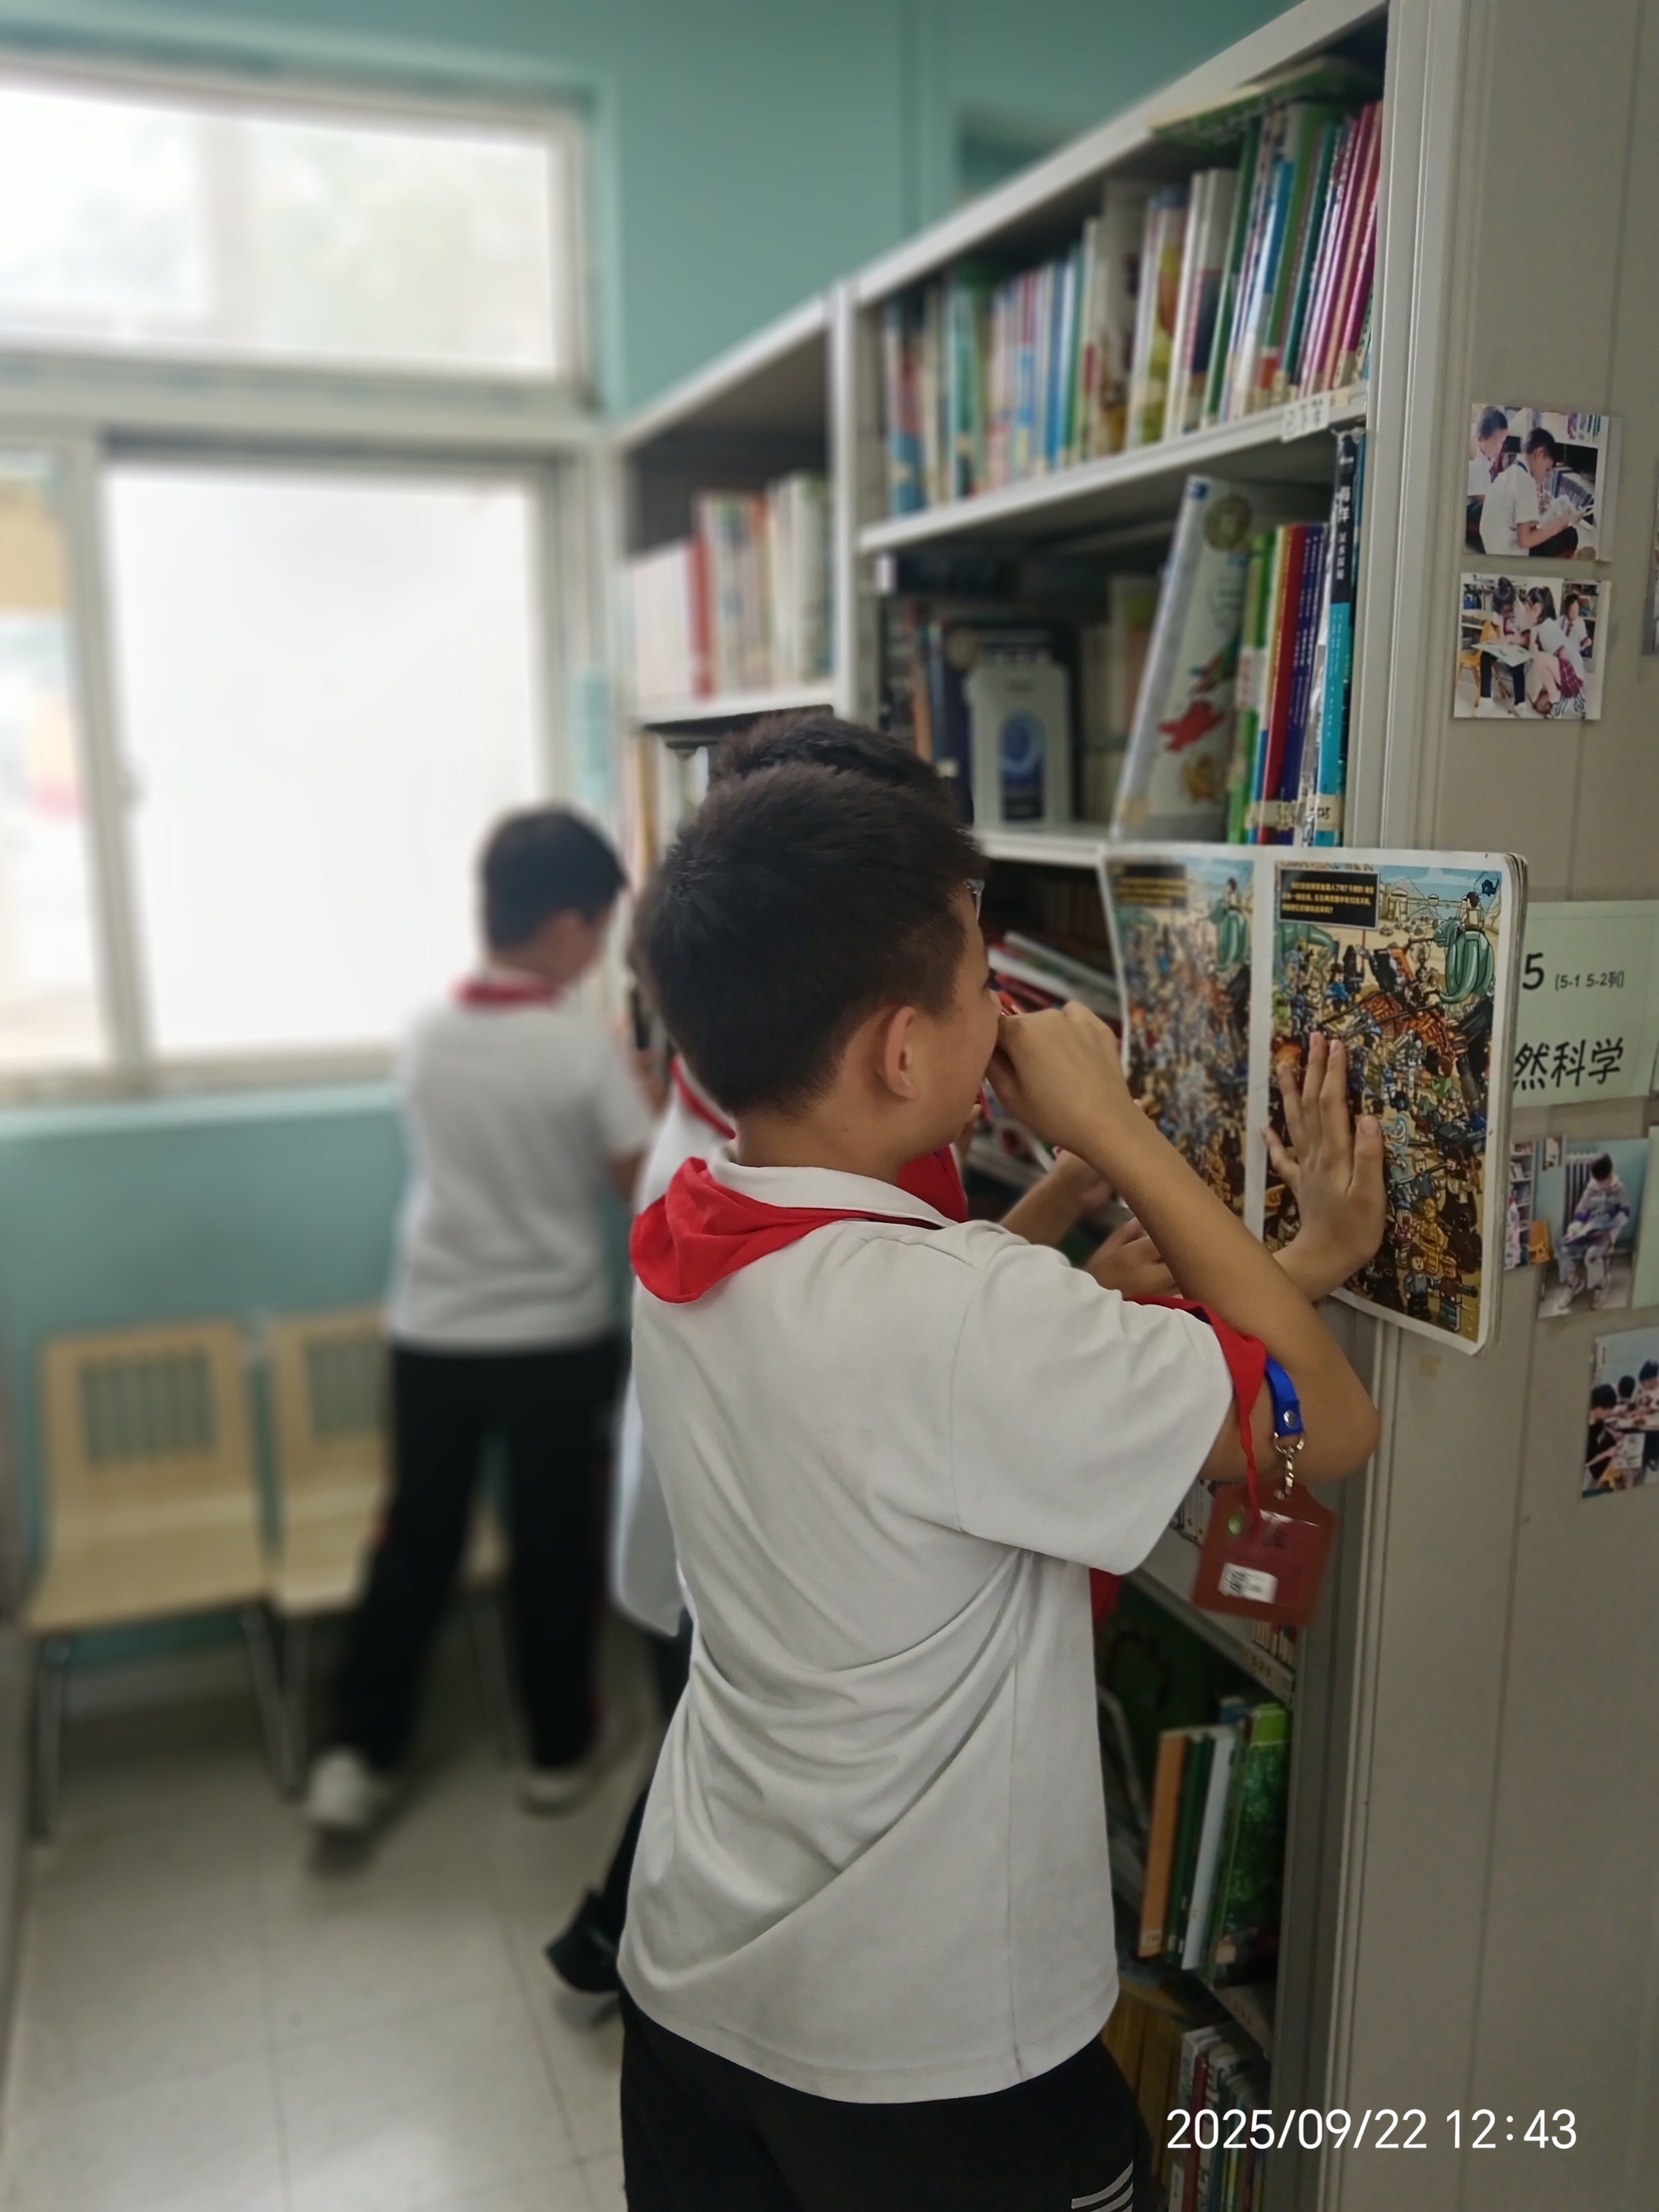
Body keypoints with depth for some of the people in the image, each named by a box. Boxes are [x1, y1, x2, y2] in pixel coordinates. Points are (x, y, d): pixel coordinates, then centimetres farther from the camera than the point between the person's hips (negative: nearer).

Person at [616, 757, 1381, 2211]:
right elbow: (1330, 1424, -19)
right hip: (930, 2055, -6)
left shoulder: (681, 1241, -9)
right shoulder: (964, 1322, -34)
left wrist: (1297, 1260, -1)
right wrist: (1114, 1128, -18)